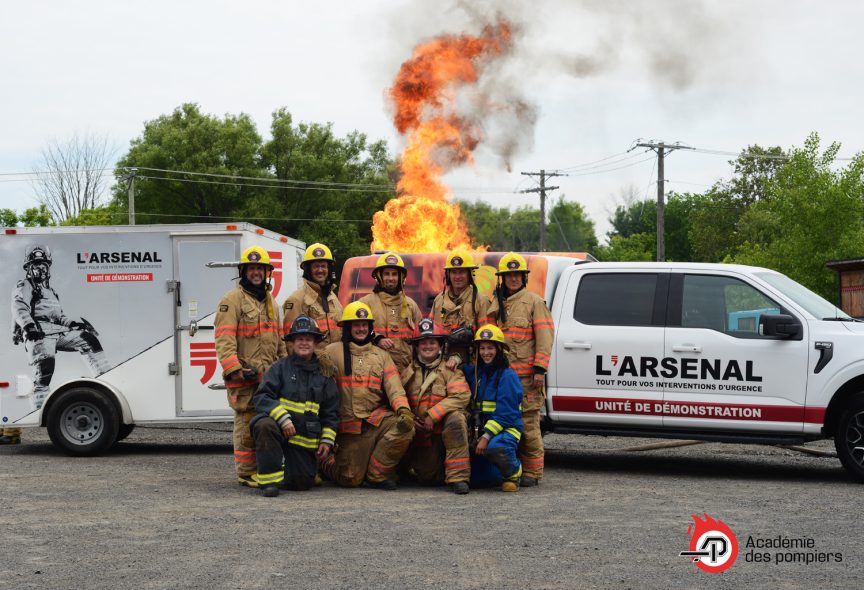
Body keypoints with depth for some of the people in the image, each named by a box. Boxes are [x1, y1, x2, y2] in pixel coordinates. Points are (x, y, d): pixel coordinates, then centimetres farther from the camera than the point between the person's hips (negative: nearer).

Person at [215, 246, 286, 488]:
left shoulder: (270, 302, 22)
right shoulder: (232, 300, -4)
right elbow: (224, 339, -13)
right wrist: (233, 368, -22)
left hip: (270, 375, 7)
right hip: (244, 377, -7)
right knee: (247, 424, -8)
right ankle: (246, 473, -1)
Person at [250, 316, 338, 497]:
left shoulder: (324, 374, 10)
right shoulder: (281, 367, 0)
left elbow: (331, 412, 14)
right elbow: (261, 397, -10)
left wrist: (327, 440, 3)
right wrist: (283, 418, -24)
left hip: (305, 439, 3)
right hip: (278, 428, -3)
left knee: (303, 483, -6)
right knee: (265, 426, -38)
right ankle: (270, 479, -25)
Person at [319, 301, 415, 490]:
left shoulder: (381, 356, 14)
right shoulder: (332, 352, 4)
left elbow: (394, 387, 3)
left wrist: (403, 409, -17)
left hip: (378, 418, 3)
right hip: (350, 425, -3)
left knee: (405, 425, -27)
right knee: (351, 480, -6)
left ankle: (377, 474, -9)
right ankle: (326, 462, 30)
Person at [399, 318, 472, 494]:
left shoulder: (450, 370, 1)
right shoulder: (408, 373, 10)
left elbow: (461, 395, -15)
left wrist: (432, 415, -21)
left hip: (445, 430, -2)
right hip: (420, 434, 2)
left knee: (456, 417, -35)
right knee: (427, 476, -15)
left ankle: (458, 477, -31)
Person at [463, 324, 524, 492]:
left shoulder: (508, 376, -9)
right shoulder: (475, 372, 10)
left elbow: (505, 414, -15)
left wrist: (487, 436, -22)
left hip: (506, 429, -7)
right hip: (479, 431, 7)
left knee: (495, 448, -40)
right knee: (474, 480, 2)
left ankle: (513, 473, -9)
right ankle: (504, 472, 32)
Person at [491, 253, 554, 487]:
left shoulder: (534, 302, 1)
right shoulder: (497, 304, 20)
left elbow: (545, 337, -6)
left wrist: (540, 369, -13)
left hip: (527, 375, -6)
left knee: (528, 422, -8)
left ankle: (532, 472, -4)